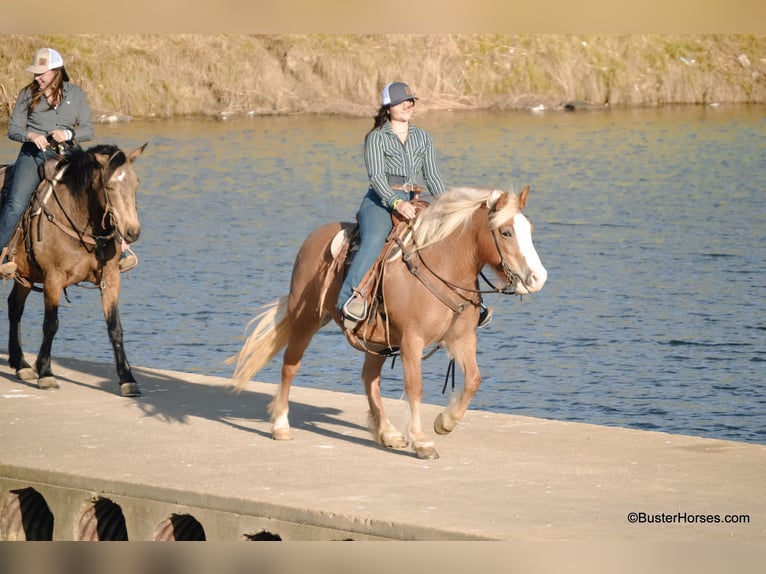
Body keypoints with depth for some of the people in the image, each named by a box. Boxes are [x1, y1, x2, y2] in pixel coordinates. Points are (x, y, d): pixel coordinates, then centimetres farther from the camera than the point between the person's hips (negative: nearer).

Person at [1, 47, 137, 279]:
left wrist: (68, 134, -15)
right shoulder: (27, 94, 7)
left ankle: (120, 245, -9)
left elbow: (88, 131, 6)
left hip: (64, 155, 0)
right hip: (33, 155, 0)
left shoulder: (75, 93, 7)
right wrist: (31, 135, -14)